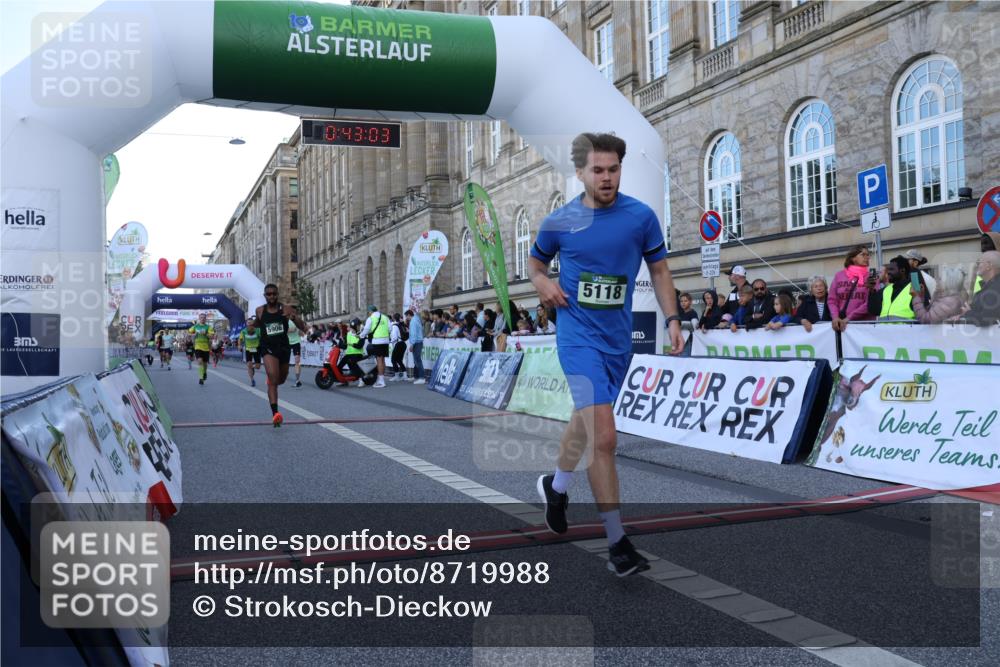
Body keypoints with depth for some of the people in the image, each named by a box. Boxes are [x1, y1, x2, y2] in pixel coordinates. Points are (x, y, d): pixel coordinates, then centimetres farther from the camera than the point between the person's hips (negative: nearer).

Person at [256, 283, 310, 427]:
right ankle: (275, 413, -28)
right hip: (268, 349, -2)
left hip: (284, 347, 2)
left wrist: (294, 317, -25)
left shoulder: (286, 310, -5)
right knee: (273, 380, -21)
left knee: (281, 380, 22)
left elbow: (303, 328, -10)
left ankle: (270, 379, 60)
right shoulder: (260, 311, 2)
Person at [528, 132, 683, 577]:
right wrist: (543, 282, -6)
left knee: (585, 421, 21)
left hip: (618, 336, 3)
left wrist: (672, 318, -1)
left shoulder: (641, 216, -1)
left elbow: (658, 270, 9)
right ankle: (617, 543, -6)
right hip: (578, 336, -3)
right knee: (604, 436, -15)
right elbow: (535, 262, 15)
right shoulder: (558, 222, -3)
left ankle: (556, 487, 49)